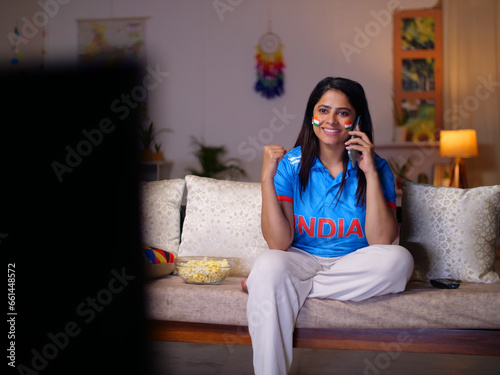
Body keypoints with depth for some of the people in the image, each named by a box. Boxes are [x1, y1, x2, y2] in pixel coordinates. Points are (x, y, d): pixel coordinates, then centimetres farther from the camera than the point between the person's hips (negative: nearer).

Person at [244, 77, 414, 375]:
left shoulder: (376, 167, -3)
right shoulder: (291, 164, -5)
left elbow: (381, 242, -16)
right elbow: (279, 243, -13)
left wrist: (370, 172, -20)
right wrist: (267, 177, -20)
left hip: (355, 265, 2)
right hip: (302, 259, -2)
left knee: (399, 259, -29)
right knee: (269, 264, -34)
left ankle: (262, 284, -20)